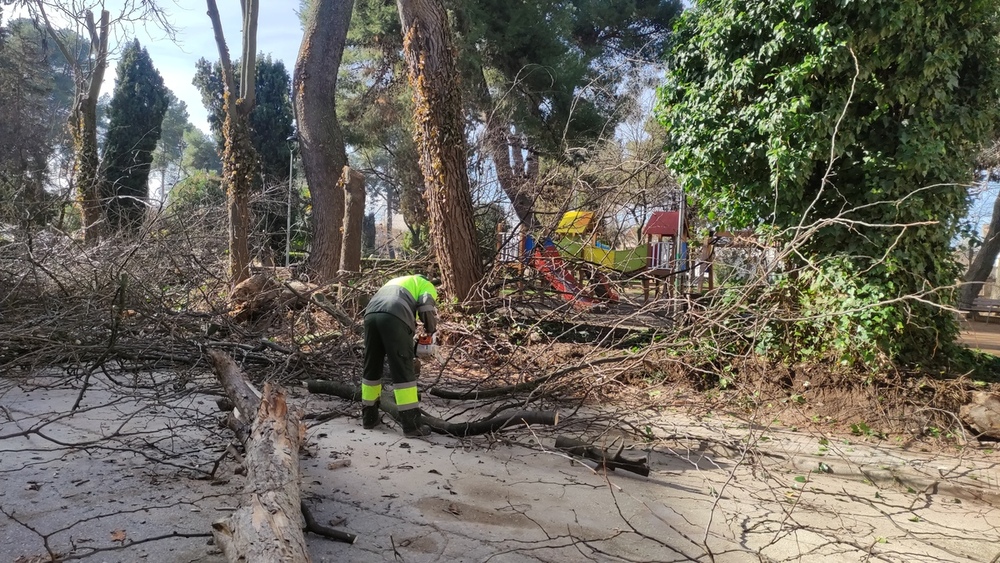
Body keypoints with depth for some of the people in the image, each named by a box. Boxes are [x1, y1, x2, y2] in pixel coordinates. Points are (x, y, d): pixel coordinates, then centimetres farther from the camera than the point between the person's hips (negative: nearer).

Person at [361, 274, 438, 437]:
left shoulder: (394, 282, 44)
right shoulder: (426, 285, 25)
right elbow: (427, 309, 4)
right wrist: (431, 330, 23)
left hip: (371, 315, 6)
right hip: (394, 318, -6)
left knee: (371, 367, 18)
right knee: (403, 372, -1)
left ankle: (368, 417, 28)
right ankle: (411, 424, 0)